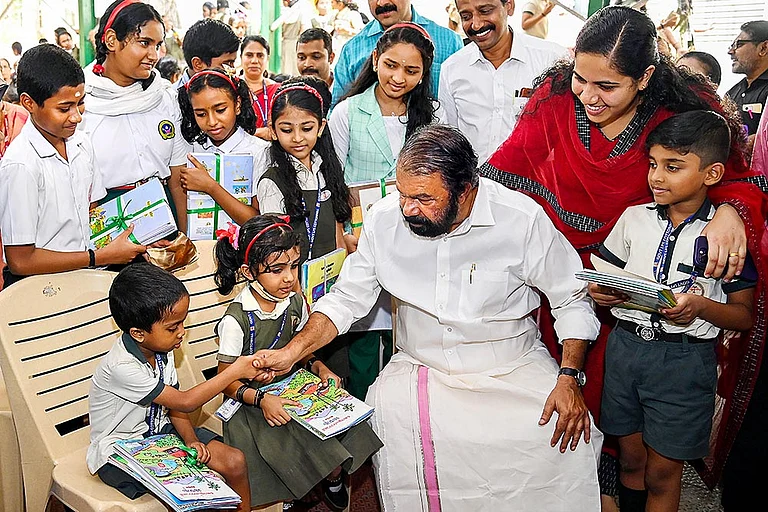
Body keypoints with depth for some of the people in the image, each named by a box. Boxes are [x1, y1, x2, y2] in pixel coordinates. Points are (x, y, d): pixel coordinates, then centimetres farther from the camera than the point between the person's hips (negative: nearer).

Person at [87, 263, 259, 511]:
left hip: (160, 431, 7)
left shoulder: (161, 350, -5)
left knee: (235, 461, -6)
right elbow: (184, 402, -26)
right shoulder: (121, 367, -30)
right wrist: (235, 371, -22)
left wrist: (191, 440, -12)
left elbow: (174, 406, 5)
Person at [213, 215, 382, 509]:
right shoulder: (236, 319, -20)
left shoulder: (295, 302, -3)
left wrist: (318, 367, -7)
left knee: (349, 432, -13)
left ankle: (333, 478, 21)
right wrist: (262, 399, -29)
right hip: (251, 403, -5)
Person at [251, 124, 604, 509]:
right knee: (385, 417, -28)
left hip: (513, 369, -1)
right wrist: (291, 353, -9)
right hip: (419, 370, 2)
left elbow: (572, 301, -2)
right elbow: (346, 299, 3)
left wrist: (569, 379, -14)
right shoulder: (384, 218, -7)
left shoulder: (523, 219, -14)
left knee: (568, 441, -25)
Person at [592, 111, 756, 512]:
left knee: (662, 472, 8)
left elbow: (745, 316, -3)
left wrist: (701, 306, -22)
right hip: (625, 345, 3)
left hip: (684, 359, -3)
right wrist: (600, 293, -9)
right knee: (630, 457, 15)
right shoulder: (634, 218, 3)